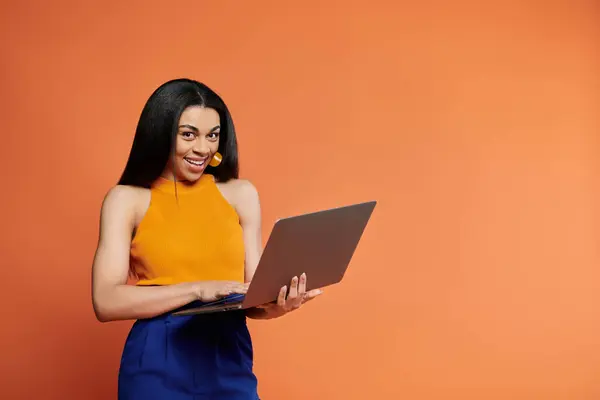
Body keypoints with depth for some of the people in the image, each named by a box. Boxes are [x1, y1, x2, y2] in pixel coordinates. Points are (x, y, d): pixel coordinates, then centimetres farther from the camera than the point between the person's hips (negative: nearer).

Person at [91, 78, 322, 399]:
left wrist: (277, 304, -18)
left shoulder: (241, 194, 5)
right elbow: (106, 302, -11)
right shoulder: (127, 199, -2)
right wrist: (197, 289, -20)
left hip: (230, 364, 2)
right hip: (158, 368, -2)